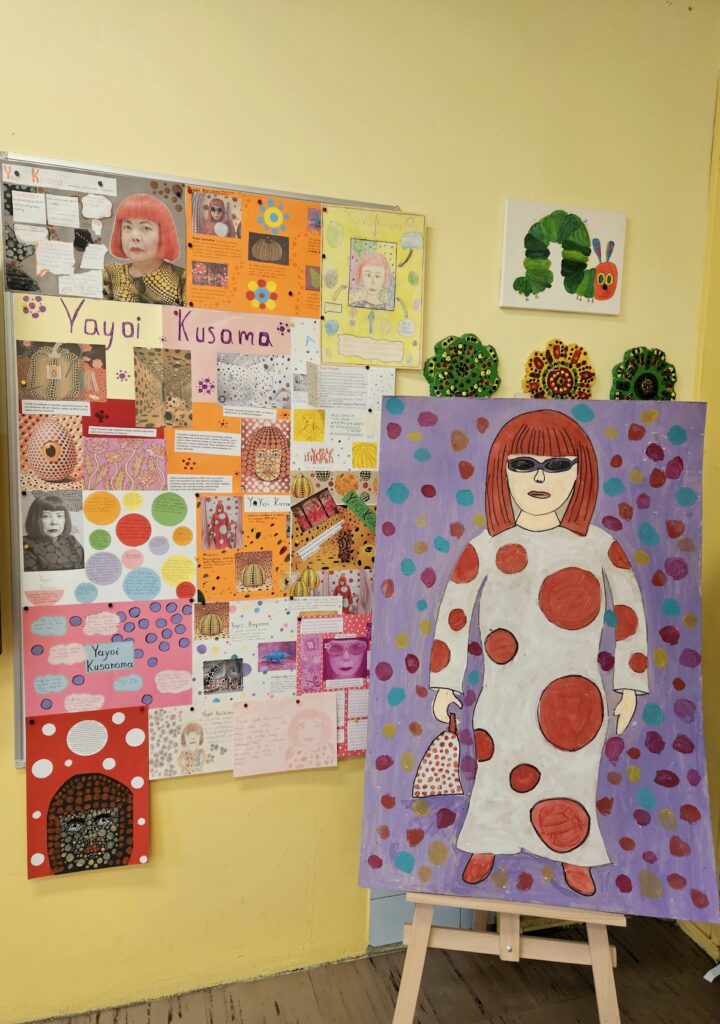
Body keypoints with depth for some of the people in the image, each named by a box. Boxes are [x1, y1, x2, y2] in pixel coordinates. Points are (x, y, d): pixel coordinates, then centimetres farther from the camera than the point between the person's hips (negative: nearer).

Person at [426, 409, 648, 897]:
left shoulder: (600, 545, -5)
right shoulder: (487, 548, -8)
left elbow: (631, 613, 4)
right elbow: (453, 613, -1)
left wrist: (630, 686, 6)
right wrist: (444, 685, 1)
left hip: (575, 700, 1)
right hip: (506, 698, 0)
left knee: (571, 778, 13)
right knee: (498, 772, 15)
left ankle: (575, 860, 41)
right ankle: (485, 850, 42)